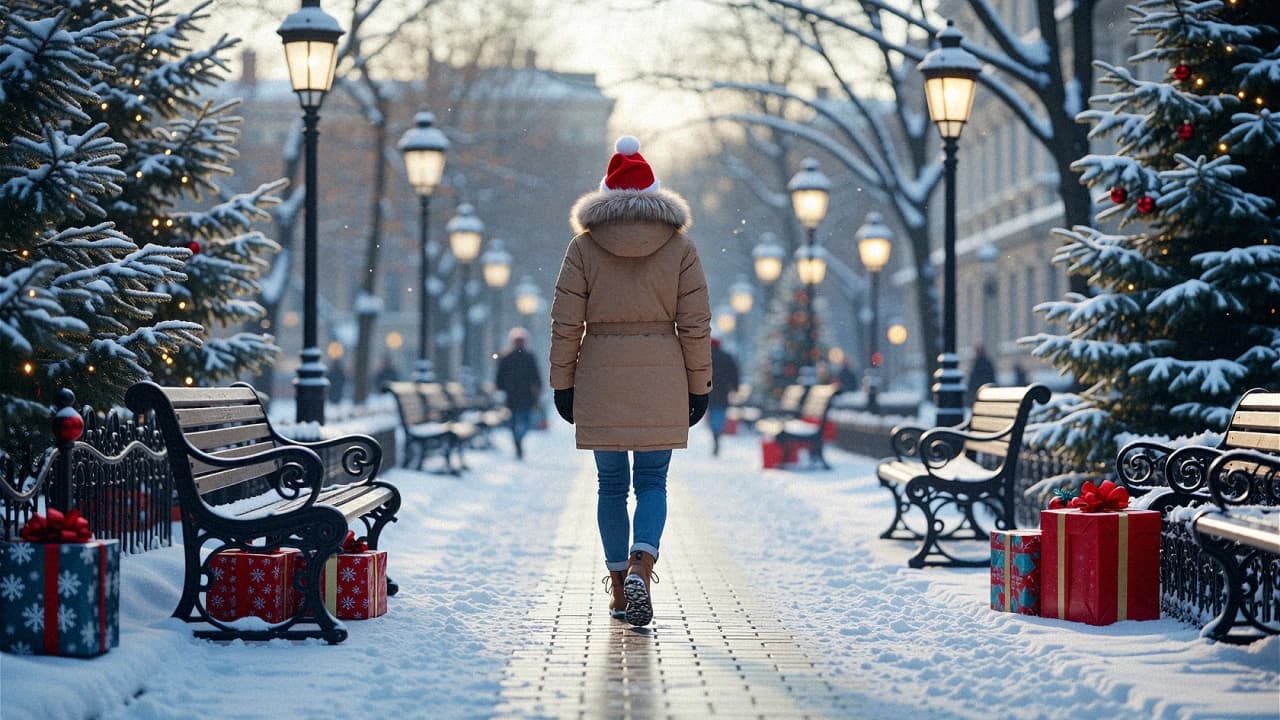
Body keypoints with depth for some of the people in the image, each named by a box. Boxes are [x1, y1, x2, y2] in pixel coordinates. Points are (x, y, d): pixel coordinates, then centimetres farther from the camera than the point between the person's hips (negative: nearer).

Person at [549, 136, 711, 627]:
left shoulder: (584, 246, 1)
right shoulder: (680, 246, 2)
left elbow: (566, 323, 0)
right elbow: (695, 324, 1)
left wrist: (562, 384, 6)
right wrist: (698, 387, 7)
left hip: (600, 378, 0)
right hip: (661, 375, 0)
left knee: (612, 484, 11)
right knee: (652, 482, 5)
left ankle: (618, 587, 14)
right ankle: (641, 568, -19)